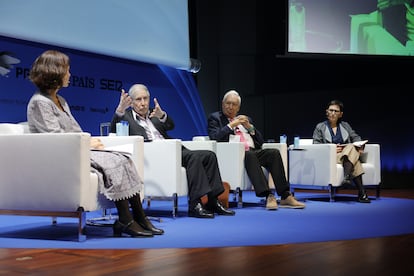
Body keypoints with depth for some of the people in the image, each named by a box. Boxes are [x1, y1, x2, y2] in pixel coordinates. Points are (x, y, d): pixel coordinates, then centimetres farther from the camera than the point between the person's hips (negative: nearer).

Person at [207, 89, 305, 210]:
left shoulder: (246, 119, 27)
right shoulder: (215, 118, 14)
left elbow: (260, 141, 20)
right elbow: (214, 137, -5)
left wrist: (249, 127, 4)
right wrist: (231, 125, -7)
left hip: (253, 151, 5)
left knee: (274, 152, -24)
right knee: (249, 155, -37)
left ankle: (285, 196, -28)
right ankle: (268, 196, -42)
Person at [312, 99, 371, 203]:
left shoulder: (345, 125, 25)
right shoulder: (320, 127, 13)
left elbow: (356, 138, 17)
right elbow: (316, 145, 2)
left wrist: (360, 147, -5)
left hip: (348, 153, 3)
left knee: (351, 147, -36)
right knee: (354, 159, -34)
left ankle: (347, 178, -50)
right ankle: (361, 192, -44)